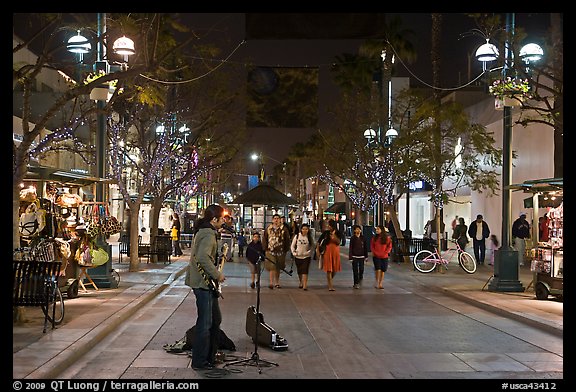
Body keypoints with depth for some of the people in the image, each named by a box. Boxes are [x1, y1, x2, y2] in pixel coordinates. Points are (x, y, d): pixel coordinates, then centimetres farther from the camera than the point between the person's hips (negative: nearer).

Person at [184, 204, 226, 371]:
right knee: (205, 323, -5)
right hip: (203, 283, -11)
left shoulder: (203, 231, 15)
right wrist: (217, 275, -21)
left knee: (215, 319, 18)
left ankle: (210, 356, 27)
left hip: (206, 283, 11)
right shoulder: (208, 235, -18)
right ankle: (199, 362, 2)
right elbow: (202, 258, -32)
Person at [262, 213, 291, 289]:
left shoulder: (284, 229, 1)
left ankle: (277, 282, 25)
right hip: (270, 251, -1)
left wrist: (286, 249, 0)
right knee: (272, 267, -12)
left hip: (280, 251, 1)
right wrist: (265, 248, 2)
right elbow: (264, 239, 9)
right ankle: (271, 283, -12)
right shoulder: (268, 229, 5)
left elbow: (287, 240, 4)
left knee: (278, 268, 12)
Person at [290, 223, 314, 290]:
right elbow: (292, 246, 5)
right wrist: (294, 253, -7)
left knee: (305, 271, -13)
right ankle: (301, 283, 33)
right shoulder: (297, 236, -1)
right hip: (298, 256, 2)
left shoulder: (309, 237, -2)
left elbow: (312, 247, 3)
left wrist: (308, 252, -11)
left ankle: (305, 285, -17)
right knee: (299, 271, 13)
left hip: (306, 257, -2)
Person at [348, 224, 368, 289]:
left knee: (361, 269, 0)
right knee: (355, 270, -2)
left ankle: (360, 279, 29)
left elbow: (365, 247, 10)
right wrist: (350, 257, -7)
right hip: (355, 256, -2)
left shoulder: (363, 238, 7)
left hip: (361, 256, 2)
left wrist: (366, 256, 6)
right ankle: (356, 283, 3)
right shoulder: (352, 238, 0)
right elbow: (350, 248, -2)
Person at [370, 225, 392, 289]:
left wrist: (385, 253, -9)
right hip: (376, 257, 0)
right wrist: (374, 252, -6)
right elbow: (372, 246, 8)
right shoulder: (374, 238, 4)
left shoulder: (387, 238, -1)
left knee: (382, 271, 6)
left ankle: (380, 284, 17)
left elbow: (389, 246, 2)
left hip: (384, 257, 0)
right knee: (378, 269, -14)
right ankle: (377, 283, -2)